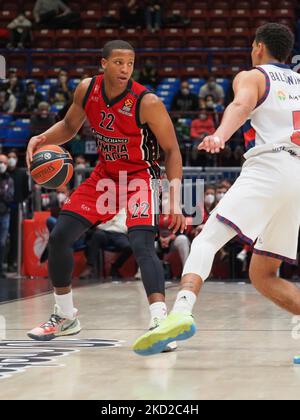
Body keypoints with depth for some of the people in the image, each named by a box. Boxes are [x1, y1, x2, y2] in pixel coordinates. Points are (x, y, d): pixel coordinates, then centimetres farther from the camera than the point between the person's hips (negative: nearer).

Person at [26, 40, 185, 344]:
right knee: (59, 237, 1)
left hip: (140, 176, -6)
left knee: (141, 244, -28)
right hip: (105, 175, 6)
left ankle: (160, 321, -33)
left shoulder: (147, 103, -24)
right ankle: (65, 317, 19)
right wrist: (42, 139, -10)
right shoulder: (87, 90, -10)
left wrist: (175, 202, -22)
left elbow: (172, 151, -15)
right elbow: (69, 127, 10)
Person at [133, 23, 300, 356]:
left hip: (268, 167, -6)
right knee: (262, 275, 15)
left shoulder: (252, 77, 11)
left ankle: (181, 312, -43)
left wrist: (219, 136, -30)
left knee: (207, 239, -18)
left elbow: (240, 106, -12)